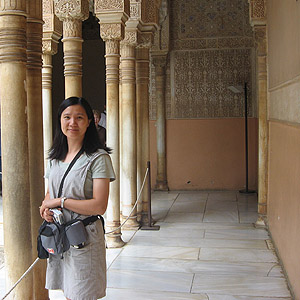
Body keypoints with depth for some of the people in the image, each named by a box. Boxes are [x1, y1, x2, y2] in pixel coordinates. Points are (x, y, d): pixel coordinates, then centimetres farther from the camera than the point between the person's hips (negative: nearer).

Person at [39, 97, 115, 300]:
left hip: (84, 238, -6)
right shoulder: (55, 157, 10)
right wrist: (46, 208, -4)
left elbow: (99, 206, -19)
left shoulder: (98, 158, -12)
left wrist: (60, 201, -14)